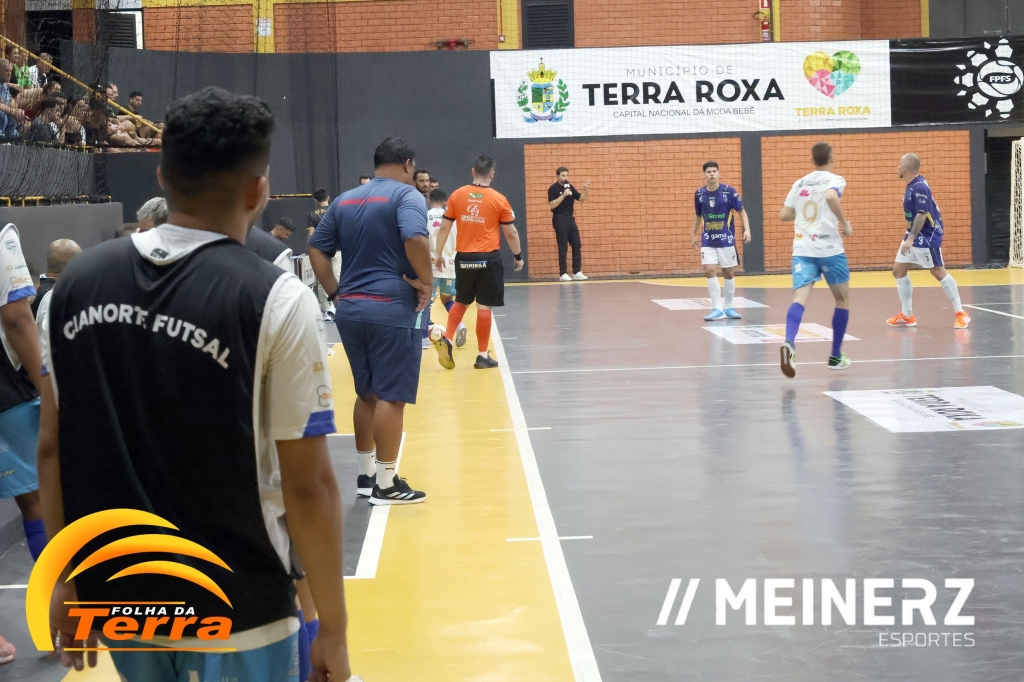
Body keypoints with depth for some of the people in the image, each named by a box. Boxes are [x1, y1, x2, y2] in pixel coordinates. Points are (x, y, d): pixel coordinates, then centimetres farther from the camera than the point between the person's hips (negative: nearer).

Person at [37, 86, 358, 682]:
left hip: (118, 601, 5)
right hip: (234, 619, -5)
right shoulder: (274, 300, -14)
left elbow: (53, 450, 5)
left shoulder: (79, 281, 0)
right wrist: (333, 630, -5)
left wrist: (66, 580, 15)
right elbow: (307, 484, -13)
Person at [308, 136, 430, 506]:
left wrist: (336, 293, 11)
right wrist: (426, 281, -13)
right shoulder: (406, 195, -7)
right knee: (391, 396, 0)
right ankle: (386, 483, 4)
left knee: (367, 393, 18)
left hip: (350, 309, 7)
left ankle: (366, 475, 25)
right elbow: (415, 239, -25)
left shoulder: (345, 200, 14)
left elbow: (316, 249, 12)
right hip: (393, 309, -7)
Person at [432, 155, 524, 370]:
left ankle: (446, 340, 3)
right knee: (484, 306, 2)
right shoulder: (499, 199, -4)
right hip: (488, 258, -3)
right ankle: (482, 356, 6)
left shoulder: (457, 195, 1)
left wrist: (439, 253, 13)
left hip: (463, 257, 3)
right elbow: (511, 233, 1)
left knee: (461, 302, 20)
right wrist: (518, 256, 15)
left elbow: (444, 227, 3)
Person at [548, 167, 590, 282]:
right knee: (563, 248, -6)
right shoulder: (553, 189, -7)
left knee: (576, 245, 4)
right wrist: (563, 195, -23)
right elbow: (552, 204, -16)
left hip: (570, 219, 6)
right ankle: (563, 274, -2)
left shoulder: (570, 187, 11)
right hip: (560, 219, -6)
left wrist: (585, 190, -8)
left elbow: (581, 199, 9)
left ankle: (577, 272, 8)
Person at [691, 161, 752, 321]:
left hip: (726, 239, -2)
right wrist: (693, 234, 17)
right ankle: (717, 309, -7)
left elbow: (741, 211, -3)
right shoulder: (699, 194, 1)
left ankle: (728, 307, 20)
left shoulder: (729, 191, -8)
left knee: (728, 273, 6)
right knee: (710, 271, -11)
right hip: (708, 240, 2)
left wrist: (747, 230, -14)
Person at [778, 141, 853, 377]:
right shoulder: (834, 179, -2)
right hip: (829, 249, -3)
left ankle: (789, 343, -39)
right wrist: (845, 224, -14)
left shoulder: (799, 183, 13)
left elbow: (784, 215, 14)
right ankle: (835, 356, 19)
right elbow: (831, 196, -25)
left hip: (802, 249, 3)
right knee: (843, 299, 16)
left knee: (799, 298, -11)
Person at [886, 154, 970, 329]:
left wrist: (911, 238, -31)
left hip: (927, 236, -10)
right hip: (915, 235, 10)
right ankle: (907, 316, 13)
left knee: (938, 272, -6)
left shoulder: (919, 187, -20)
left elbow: (922, 214, -27)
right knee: (898, 271, 8)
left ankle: (960, 313, 2)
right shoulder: (912, 185, 9)